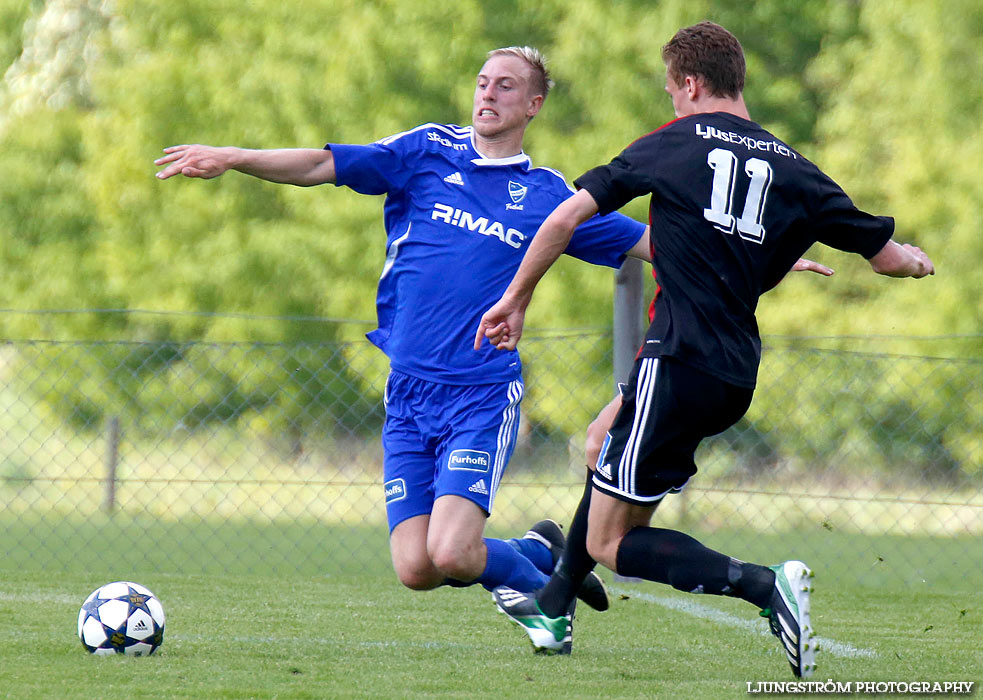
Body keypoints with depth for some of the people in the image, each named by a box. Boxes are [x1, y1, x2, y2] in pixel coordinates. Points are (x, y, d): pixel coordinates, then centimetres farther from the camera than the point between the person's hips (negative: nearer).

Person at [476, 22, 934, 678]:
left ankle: (766, 586, -23)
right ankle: (553, 607, 41)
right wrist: (916, 259, 35)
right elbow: (887, 255, 10)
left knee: (609, 541, -4)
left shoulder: (671, 145, 1)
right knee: (609, 443, 33)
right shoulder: (792, 168, 8)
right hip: (738, 376, 6)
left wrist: (516, 299, 15)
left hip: (679, 361, -6)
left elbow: (566, 216, 2)